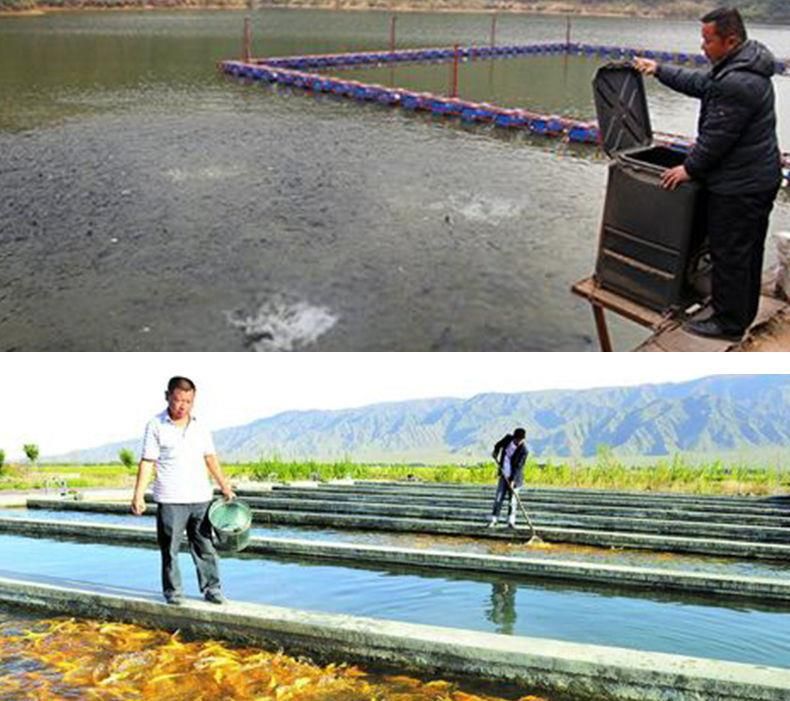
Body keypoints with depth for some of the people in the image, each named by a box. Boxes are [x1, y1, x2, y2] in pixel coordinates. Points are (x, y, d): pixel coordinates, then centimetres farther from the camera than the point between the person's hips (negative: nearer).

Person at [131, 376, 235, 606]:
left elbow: (210, 458, 16)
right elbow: (147, 462, -5)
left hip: (200, 498, 3)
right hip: (170, 500, -3)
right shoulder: (156, 426, -2)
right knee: (169, 549, 2)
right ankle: (172, 591, 15)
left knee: (205, 546, 7)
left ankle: (211, 588, 15)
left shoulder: (200, 427, 10)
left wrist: (225, 486, 13)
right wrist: (138, 495, -11)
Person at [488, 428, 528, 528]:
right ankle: (493, 520, 8)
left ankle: (511, 522, 10)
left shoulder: (524, 450, -19)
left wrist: (513, 480, -26)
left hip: (514, 478, -4)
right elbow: (499, 444, 18)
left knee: (512, 499, -1)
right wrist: (496, 452, 7)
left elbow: (518, 466, -22)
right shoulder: (508, 438, -6)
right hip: (504, 475, 4)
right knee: (498, 498, 3)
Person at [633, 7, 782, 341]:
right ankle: (743, 312, 34)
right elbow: (700, 82, 22)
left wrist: (689, 168, -10)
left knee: (729, 254, 0)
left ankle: (728, 323, 11)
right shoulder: (743, 66, 8)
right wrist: (659, 70, 26)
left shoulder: (737, 84, -27)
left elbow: (716, 138, -23)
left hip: (738, 187, -11)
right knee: (748, 251, 20)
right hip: (759, 177, 11)